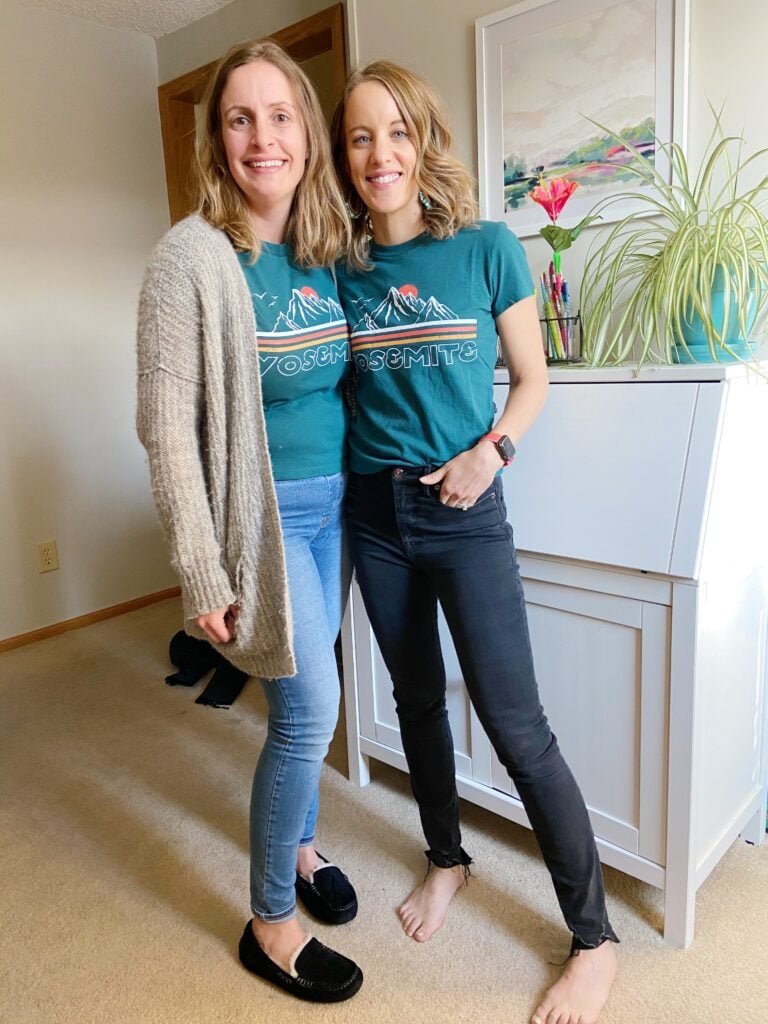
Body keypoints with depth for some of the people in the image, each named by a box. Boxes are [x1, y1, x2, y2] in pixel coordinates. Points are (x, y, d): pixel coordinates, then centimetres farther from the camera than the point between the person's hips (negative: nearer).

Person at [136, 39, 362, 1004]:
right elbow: (166, 425, -16)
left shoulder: (328, 252, 6)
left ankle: (298, 845, 43)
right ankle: (270, 923, 20)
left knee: (304, 698, 17)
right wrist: (203, 574, -17)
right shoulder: (192, 256, -14)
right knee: (310, 707, -4)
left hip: (333, 503, 6)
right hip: (261, 511, -6)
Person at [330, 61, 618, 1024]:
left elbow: (531, 378, 1)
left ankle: (594, 938, 16)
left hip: (464, 512, -3)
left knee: (515, 721, -4)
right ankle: (447, 858, 41)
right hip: (374, 510, 4)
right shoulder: (344, 269, 4)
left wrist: (489, 451, -15)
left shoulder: (487, 247, -4)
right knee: (417, 696, 16)